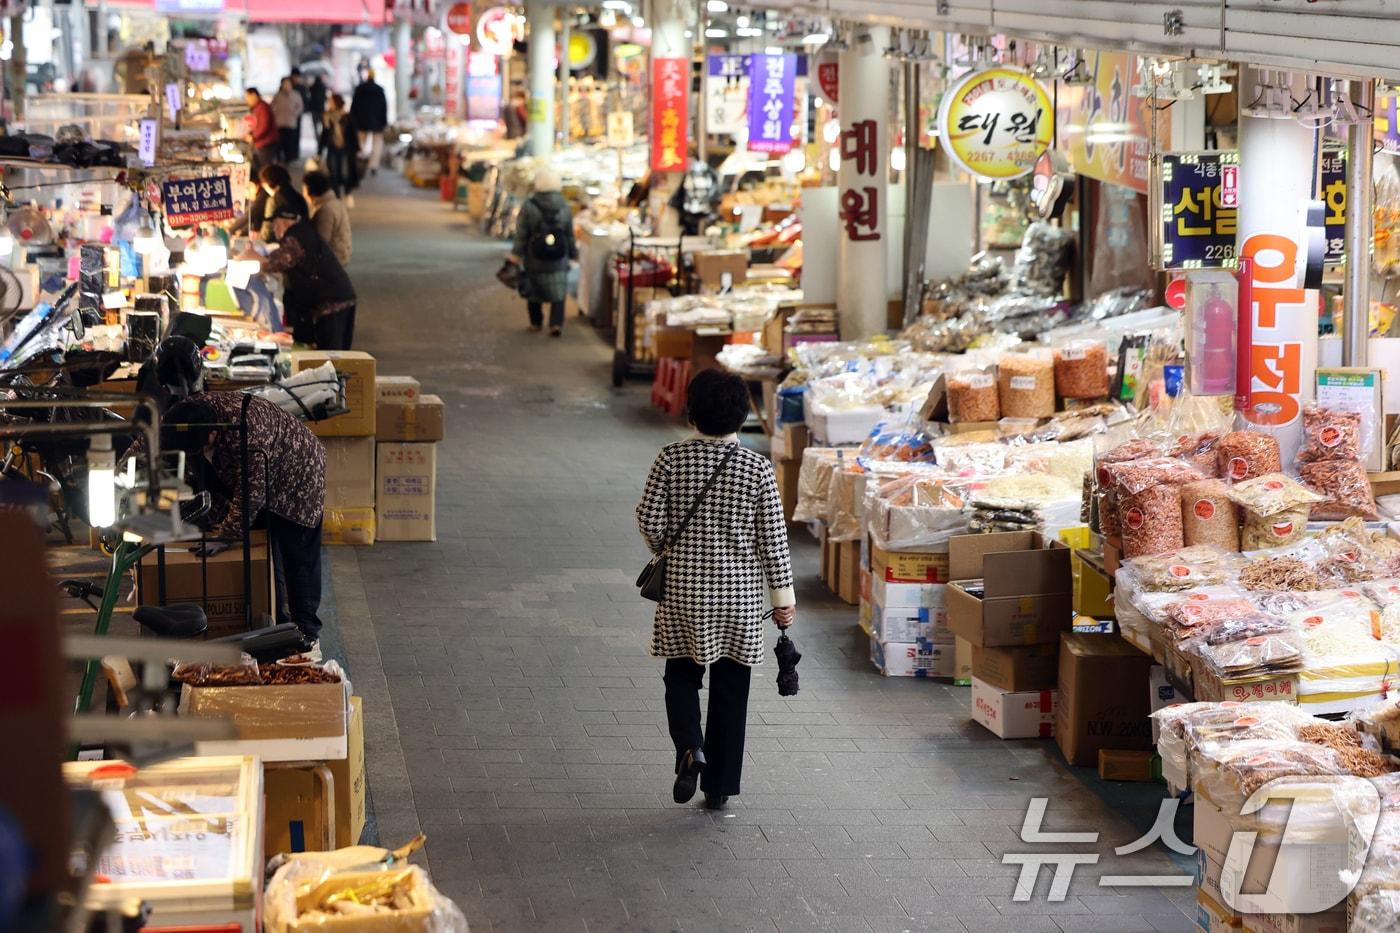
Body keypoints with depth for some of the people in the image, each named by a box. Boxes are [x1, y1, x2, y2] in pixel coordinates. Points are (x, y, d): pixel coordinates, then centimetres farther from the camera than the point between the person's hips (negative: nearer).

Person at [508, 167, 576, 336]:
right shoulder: (565, 208, -3)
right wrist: (573, 253, 19)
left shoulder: (529, 207, -12)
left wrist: (516, 255, 0)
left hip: (534, 260, -1)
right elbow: (570, 235, 6)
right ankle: (556, 323, -10)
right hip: (559, 260, 1)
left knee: (534, 291, 17)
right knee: (558, 293, 5)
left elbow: (521, 235, -8)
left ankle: (536, 322, 26)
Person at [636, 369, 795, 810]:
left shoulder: (671, 459, -8)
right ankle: (719, 787, 14)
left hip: (683, 587, 0)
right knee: (730, 688, 10)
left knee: (681, 675, 17)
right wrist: (784, 597, 2)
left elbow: (650, 519, -6)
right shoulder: (757, 468, -8)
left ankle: (691, 748, -10)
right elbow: (773, 538, -6)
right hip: (739, 592, 0)